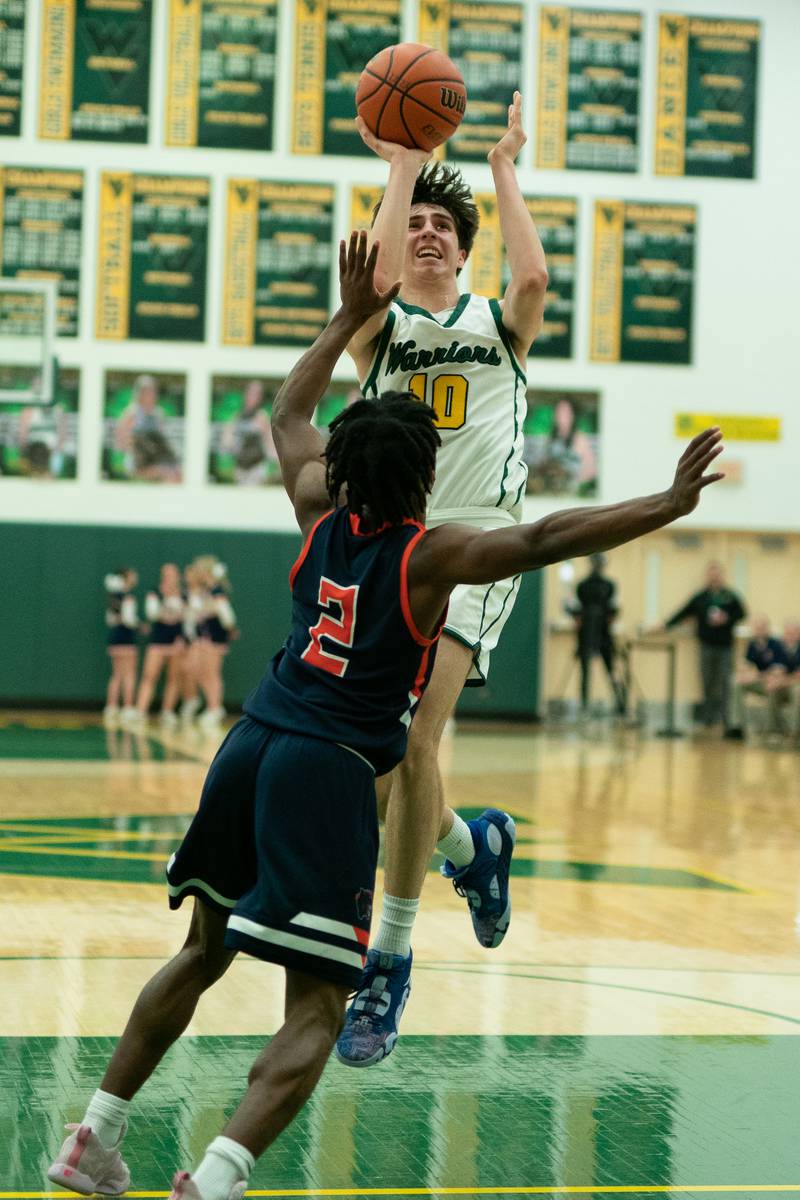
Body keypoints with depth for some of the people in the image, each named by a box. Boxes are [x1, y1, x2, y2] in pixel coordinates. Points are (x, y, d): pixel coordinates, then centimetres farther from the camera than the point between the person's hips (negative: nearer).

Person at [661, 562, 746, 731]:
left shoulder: (730, 597, 4)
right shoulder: (700, 597, 6)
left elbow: (741, 614, 5)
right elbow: (683, 613, 5)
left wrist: (727, 619, -12)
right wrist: (667, 625, -2)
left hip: (725, 645, -1)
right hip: (706, 645, 1)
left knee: (723, 682, -2)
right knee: (708, 683, 1)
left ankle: (722, 716, 2)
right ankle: (708, 719, 6)